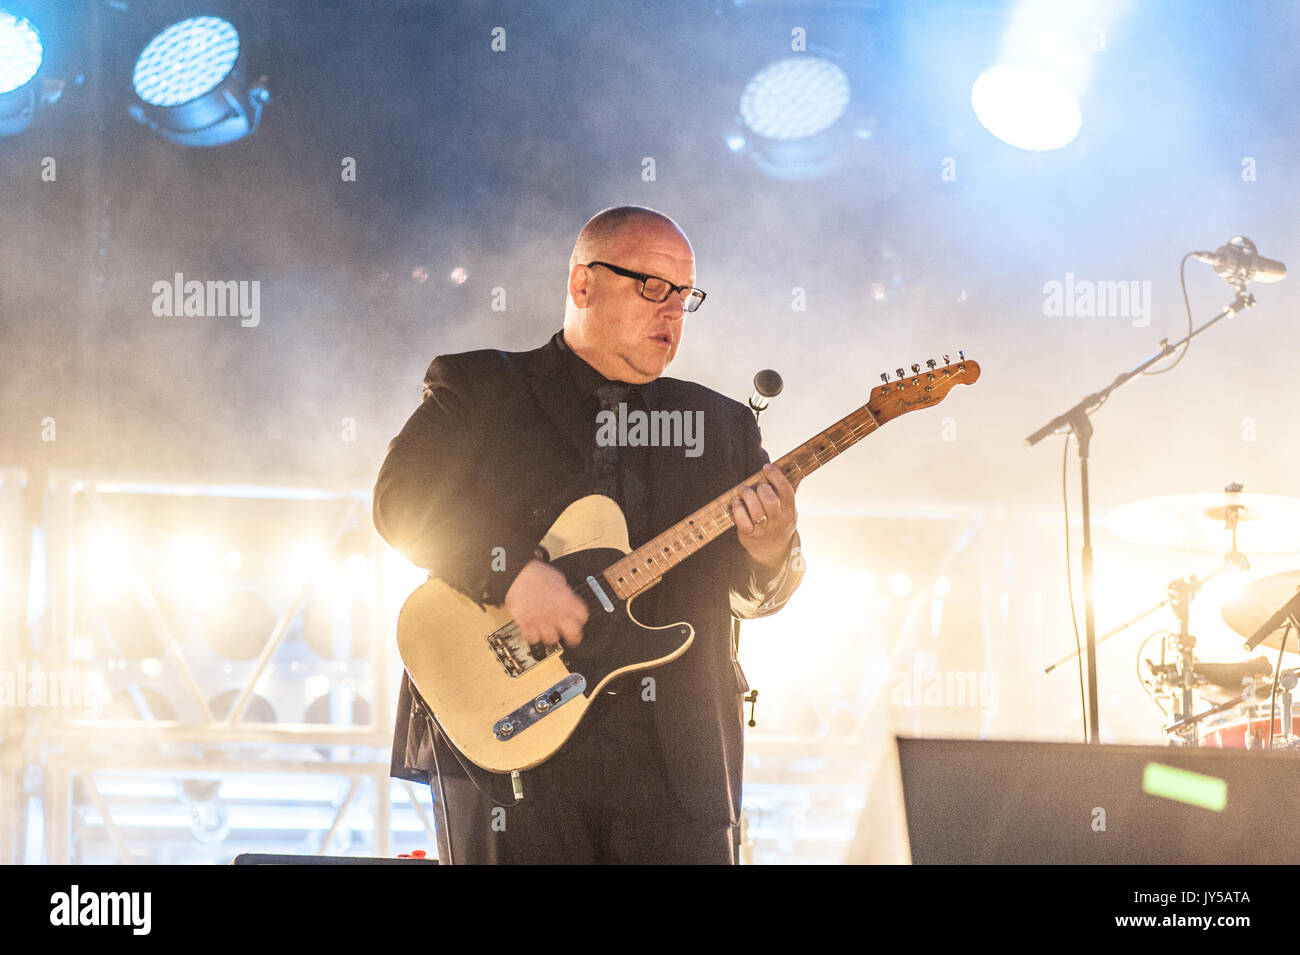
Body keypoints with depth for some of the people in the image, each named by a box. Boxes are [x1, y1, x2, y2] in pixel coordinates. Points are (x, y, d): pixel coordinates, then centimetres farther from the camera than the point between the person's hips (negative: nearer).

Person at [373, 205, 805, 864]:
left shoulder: (720, 423, 18)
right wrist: (513, 575, -19)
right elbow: (402, 498, -7)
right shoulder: (479, 388, 8)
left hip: (677, 757, 3)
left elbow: (752, 595, 14)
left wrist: (770, 553, -10)